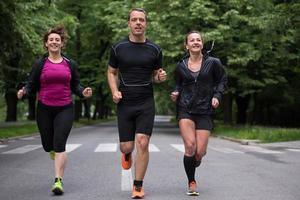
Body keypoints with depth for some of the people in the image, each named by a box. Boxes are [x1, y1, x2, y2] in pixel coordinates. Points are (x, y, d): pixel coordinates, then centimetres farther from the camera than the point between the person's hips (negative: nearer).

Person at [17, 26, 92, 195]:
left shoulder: (70, 64, 6)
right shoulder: (40, 64, 3)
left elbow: (76, 86, 10)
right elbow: (32, 86, 4)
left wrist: (83, 92, -11)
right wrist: (24, 92, -17)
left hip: (65, 109, -1)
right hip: (44, 110, 1)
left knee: (59, 144, -14)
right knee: (48, 146, 10)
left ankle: (59, 181, -11)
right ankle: (56, 154, 49)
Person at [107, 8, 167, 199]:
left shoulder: (155, 50, 3)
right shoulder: (118, 47, 2)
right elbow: (112, 72, 12)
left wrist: (160, 77, -9)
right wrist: (114, 91, -6)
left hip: (146, 103, 0)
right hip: (125, 103, 1)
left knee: (142, 143, -11)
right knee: (126, 147, 3)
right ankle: (127, 155, 43)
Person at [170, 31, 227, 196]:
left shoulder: (213, 63, 2)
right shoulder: (180, 66, 6)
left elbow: (222, 80, 13)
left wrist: (216, 96, -2)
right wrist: (175, 94, -1)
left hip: (205, 111, 0)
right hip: (185, 110, 0)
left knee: (200, 153, -4)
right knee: (190, 147, -15)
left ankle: (192, 165, 35)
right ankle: (191, 182, 5)